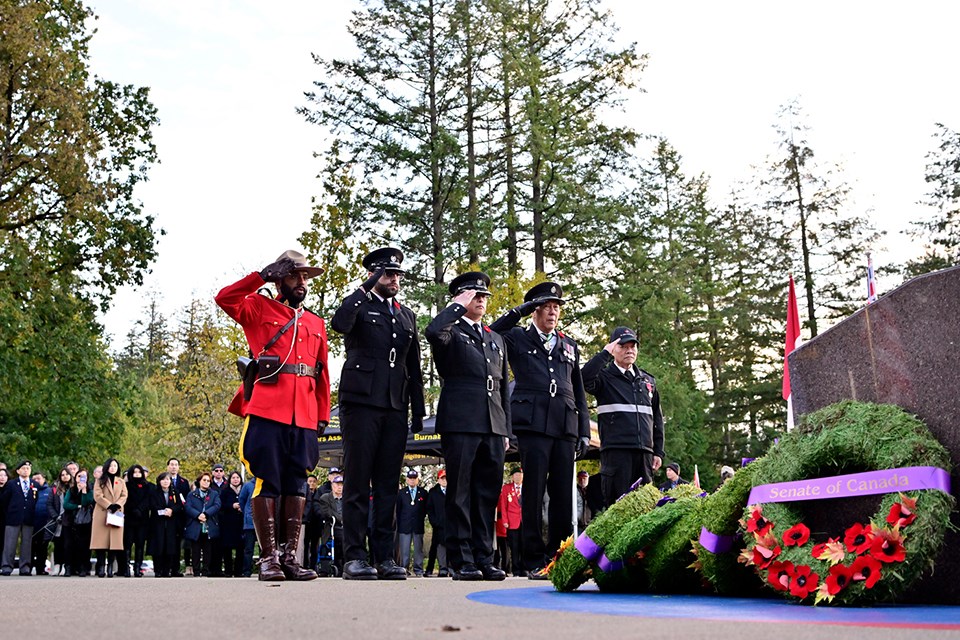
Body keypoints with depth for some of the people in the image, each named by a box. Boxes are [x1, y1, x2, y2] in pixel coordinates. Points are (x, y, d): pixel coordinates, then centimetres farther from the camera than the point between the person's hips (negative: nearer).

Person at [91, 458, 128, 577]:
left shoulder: (121, 482, 17)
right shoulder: (100, 481, 10)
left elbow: (124, 496, 8)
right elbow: (97, 496, -3)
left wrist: (117, 505, -11)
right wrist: (109, 505, -13)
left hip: (117, 514, 2)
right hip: (102, 513, -2)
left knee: (114, 540, -4)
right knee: (101, 540, -7)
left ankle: (110, 567, -2)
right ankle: (101, 567, -4)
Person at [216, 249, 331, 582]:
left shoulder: (316, 323, 21)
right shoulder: (259, 308, 10)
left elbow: (323, 374, 18)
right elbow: (225, 298, -9)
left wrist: (323, 415, 11)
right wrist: (262, 275, -5)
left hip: (304, 416, 4)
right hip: (267, 411, -4)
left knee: (297, 485, 5)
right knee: (268, 482, -3)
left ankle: (289, 556, 9)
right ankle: (269, 558, 1)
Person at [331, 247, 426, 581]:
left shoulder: (407, 315, 21)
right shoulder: (359, 304, 6)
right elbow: (339, 324, -19)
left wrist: (418, 409, 15)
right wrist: (365, 289, -14)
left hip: (395, 408, 5)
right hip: (361, 402, -5)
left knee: (388, 485, 5)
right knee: (357, 482, -4)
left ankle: (384, 557, 8)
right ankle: (354, 557, -1)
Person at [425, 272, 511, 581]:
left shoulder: (496, 340, 24)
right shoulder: (451, 332, 5)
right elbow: (433, 331, -22)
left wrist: (506, 429, 17)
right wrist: (458, 306, -8)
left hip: (493, 427, 6)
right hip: (460, 423, -6)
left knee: (487, 493, 5)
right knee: (460, 492, -3)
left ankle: (483, 558, 11)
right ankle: (461, 561, 1)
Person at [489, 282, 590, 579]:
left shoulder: (570, 345, 23)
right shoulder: (517, 338, 12)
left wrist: (584, 431, 14)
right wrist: (518, 311, -5)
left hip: (565, 428, 4)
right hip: (533, 424, -4)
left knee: (564, 495, 1)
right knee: (533, 492, -4)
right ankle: (534, 561, 1)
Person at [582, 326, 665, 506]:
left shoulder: (648, 380, 20)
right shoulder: (605, 377, 5)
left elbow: (657, 419, 22)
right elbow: (585, 378, -20)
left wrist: (658, 452, 14)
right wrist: (605, 353, -11)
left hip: (644, 452, 5)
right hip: (616, 450, -5)